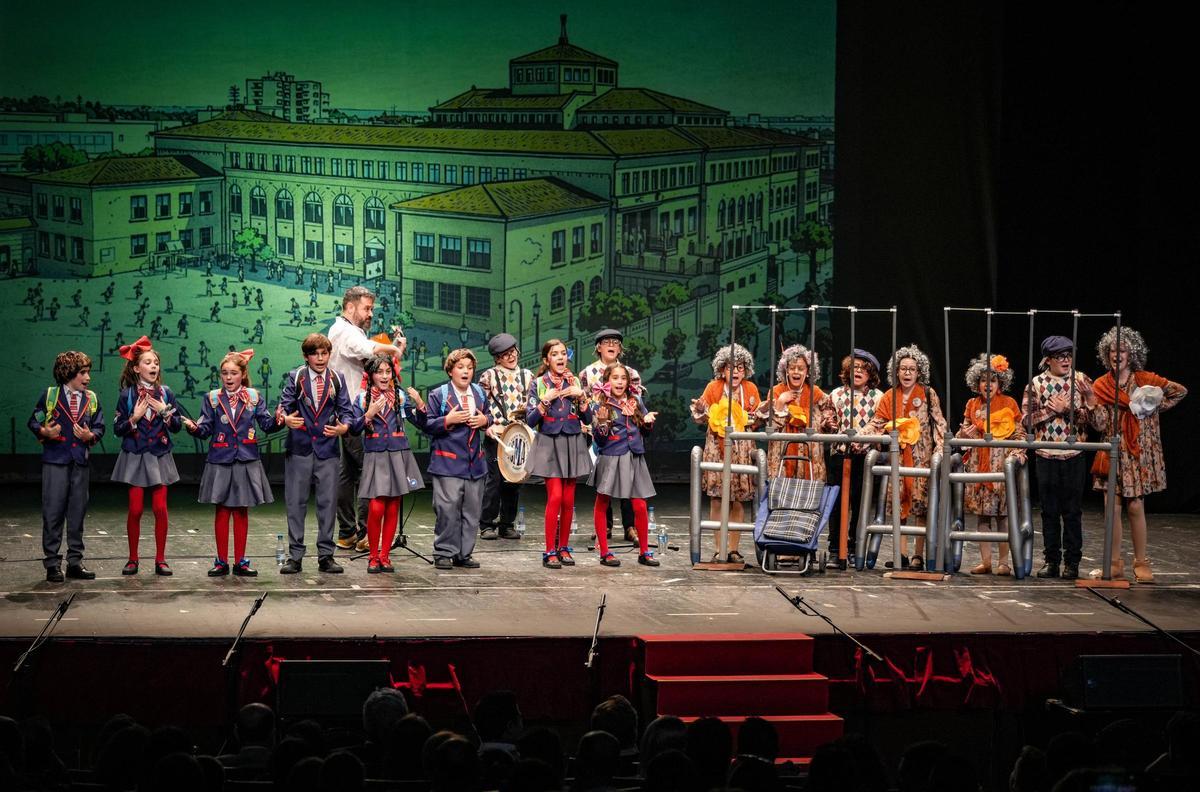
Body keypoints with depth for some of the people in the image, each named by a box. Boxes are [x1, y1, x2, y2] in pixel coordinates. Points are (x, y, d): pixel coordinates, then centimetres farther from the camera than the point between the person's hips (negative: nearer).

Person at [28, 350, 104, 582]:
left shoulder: (91, 399, 10)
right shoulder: (50, 395, 1)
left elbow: (100, 426, 9)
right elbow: (34, 421, 2)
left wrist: (91, 436, -11)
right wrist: (44, 431, -18)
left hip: (80, 461, 3)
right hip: (55, 460, -3)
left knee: (78, 512, 6)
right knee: (53, 511, -3)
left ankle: (75, 561, 13)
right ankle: (52, 563, 2)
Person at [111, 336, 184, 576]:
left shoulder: (165, 393, 3)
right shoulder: (127, 395, -2)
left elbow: (177, 425, 4)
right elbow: (118, 429, -2)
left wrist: (165, 411, -12)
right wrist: (135, 417, -17)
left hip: (159, 457, 1)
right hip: (135, 457, -1)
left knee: (160, 508, -2)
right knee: (135, 509, -2)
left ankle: (160, 559, 6)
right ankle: (133, 559, 9)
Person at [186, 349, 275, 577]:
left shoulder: (253, 397, 3)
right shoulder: (212, 398, 2)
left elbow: (266, 423, -3)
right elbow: (206, 428, -2)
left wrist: (277, 420, -23)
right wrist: (195, 428, -23)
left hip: (246, 462, 1)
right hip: (220, 462, -1)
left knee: (241, 512, 7)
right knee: (222, 511, 3)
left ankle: (240, 562, 14)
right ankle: (222, 562, 10)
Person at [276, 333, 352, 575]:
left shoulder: (337, 379, 7)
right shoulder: (296, 378, 3)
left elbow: (345, 410, 3)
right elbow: (283, 405, -5)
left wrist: (344, 426, -19)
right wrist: (285, 419, -28)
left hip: (327, 448, 1)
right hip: (299, 448, -1)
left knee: (328, 503, 2)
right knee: (296, 503, 2)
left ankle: (326, 555, 9)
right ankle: (295, 556, 8)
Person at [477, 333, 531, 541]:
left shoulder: (527, 376, 13)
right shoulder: (489, 376, 3)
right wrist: (488, 426, -13)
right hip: (496, 435, -3)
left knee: (515, 479, 4)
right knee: (495, 478, -7)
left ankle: (507, 524, 12)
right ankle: (487, 525, 0)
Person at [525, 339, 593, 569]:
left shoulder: (574, 382, 8)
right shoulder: (538, 384, -1)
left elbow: (588, 418, 7)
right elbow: (530, 420, -6)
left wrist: (581, 396, -7)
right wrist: (546, 400, -17)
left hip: (572, 444, 4)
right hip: (549, 444, -4)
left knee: (568, 500, 4)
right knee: (555, 497, -14)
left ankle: (563, 548, 14)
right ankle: (549, 551, -10)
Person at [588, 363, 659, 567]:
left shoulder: (636, 402, 8)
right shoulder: (600, 407, -4)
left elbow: (645, 430, 21)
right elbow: (599, 440, -7)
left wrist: (648, 421, -1)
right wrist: (602, 422, -24)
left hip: (634, 458, 3)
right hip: (610, 459, -3)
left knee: (640, 506, 1)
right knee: (602, 504, 2)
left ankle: (644, 551, 12)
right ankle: (604, 552, 10)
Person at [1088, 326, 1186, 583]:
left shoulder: (1144, 379, -2)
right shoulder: (1101, 385, 4)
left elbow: (1180, 391, 3)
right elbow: (1099, 425, -2)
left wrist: (1154, 407, -1)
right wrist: (1094, 403, -17)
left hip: (1139, 453, -2)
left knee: (1135, 506, -3)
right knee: (1112, 507, -1)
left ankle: (1141, 564, 4)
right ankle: (1115, 563, 6)